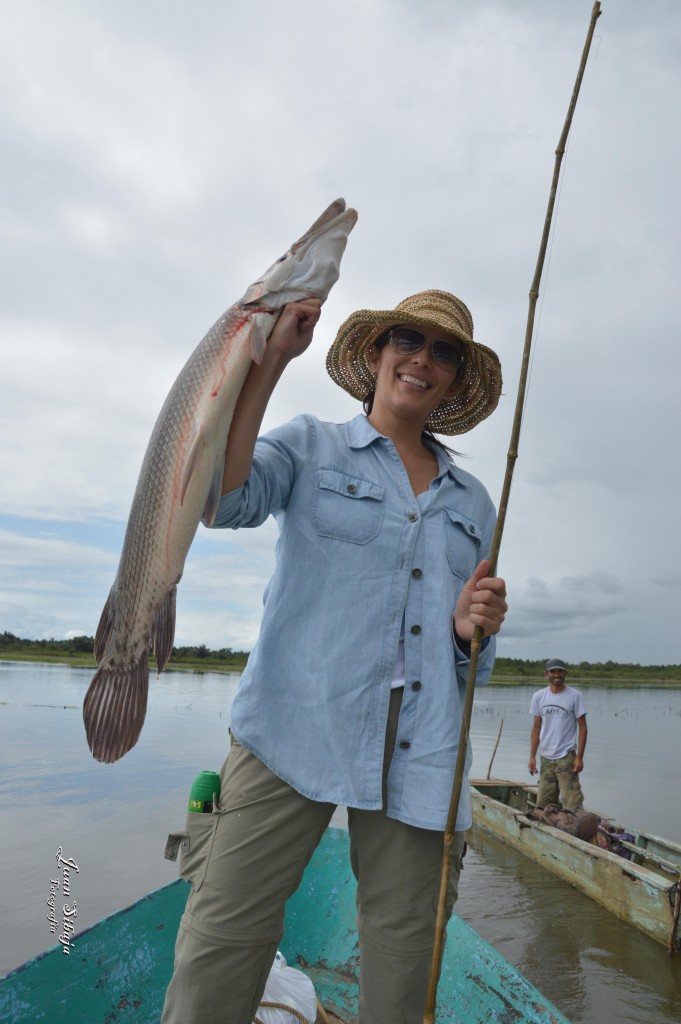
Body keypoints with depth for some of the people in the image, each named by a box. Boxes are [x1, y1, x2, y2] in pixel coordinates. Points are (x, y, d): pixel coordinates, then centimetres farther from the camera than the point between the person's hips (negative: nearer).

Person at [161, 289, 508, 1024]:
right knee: (225, 933, -5)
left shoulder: (473, 502, 18)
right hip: (299, 724, -3)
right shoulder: (311, 448, 8)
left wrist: (473, 628, -3)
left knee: (403, 948, 9)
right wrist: (271, 357, -15)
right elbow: (218, 496, -13)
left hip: (421, 750, 4)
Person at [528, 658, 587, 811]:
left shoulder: (574, 696, -4)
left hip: (566, 757, -4)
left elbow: (582, 727, -4)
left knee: (572, 803, -7)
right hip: (546, 757, 4)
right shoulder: (539, 696, 5)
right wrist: (532, 756, 6)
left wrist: (579, 757, -9)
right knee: (543, 804, 9)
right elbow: (536, 728, 10)